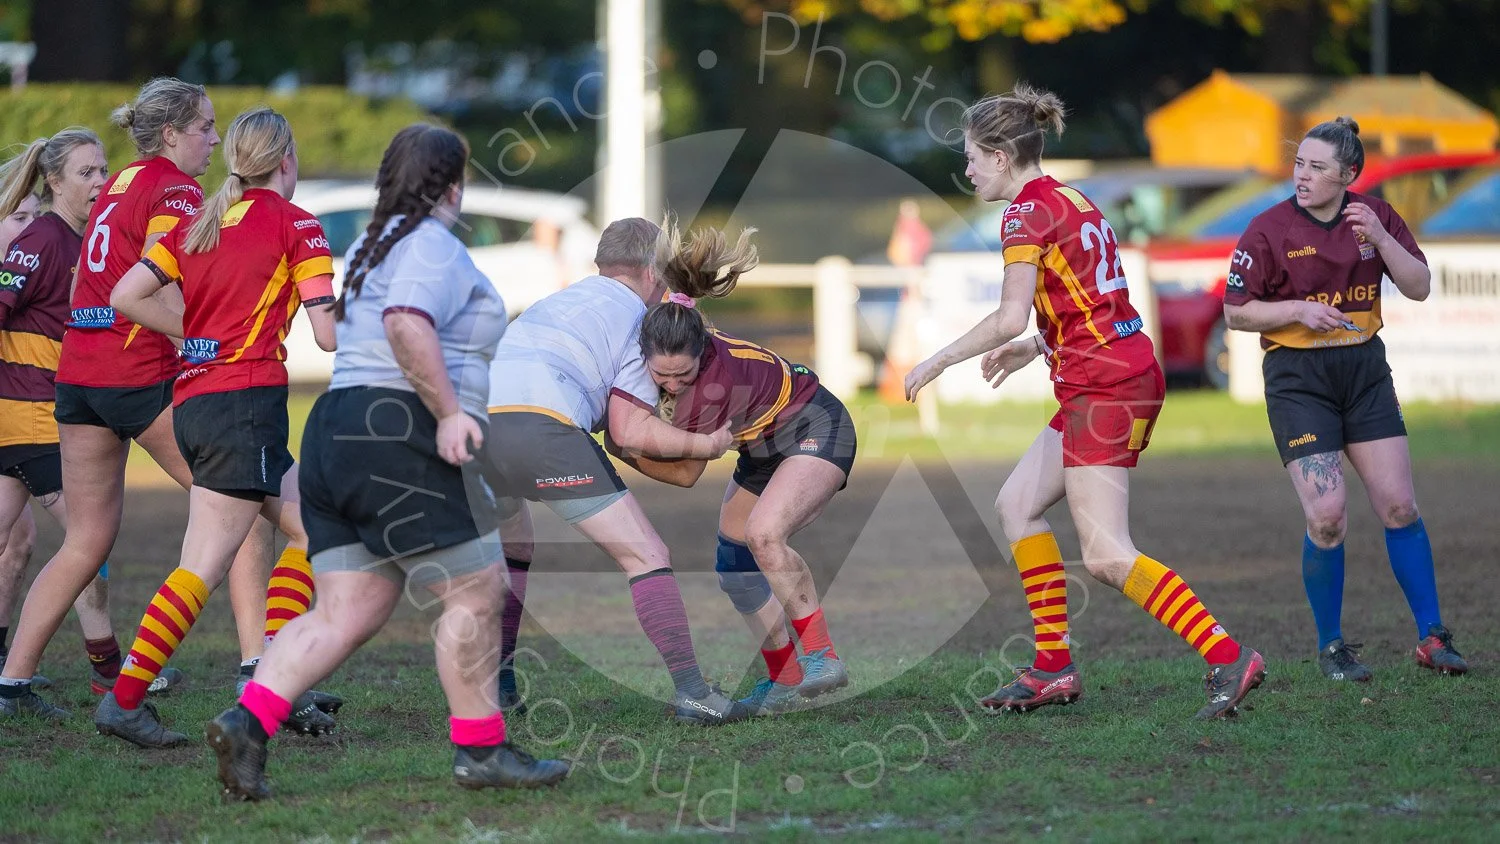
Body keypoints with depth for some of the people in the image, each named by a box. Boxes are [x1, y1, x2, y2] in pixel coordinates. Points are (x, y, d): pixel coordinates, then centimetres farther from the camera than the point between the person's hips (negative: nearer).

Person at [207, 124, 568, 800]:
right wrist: (449, 410, -25)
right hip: (398, 433, -10)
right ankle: (480, 751, 1)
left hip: (335, 430, 10)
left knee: (345, 611, 5)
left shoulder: (372, 248, 24)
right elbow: (407, 323, -23)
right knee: (475, 592, -2)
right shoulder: (433, 245, -6)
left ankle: (248, 721, -10)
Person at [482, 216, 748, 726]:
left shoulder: (558, 299, 33)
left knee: (513, 550, 34)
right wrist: (704, 445, 16)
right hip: (542, 426, -7)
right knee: (646, 556, 1)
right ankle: (691, 694, -7)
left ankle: (495, 682, 30)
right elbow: (628, 431, 4)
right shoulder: (638, 321, 14)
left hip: (472, 424, 7)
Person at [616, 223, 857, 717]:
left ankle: (823, 658, -25)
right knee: (734, 570, 4)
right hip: (766, 448, 9)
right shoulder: (662, 349, -20)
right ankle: (784, 681, 15)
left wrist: (619, 449, -17)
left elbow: (687, 473, -22)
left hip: (815, 431, -9)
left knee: (763, 532, -32)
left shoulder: (715, 384, -38)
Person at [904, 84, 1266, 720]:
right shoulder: (1072, 201, 18)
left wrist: (939, 360, -5)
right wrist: (1035, 348, 21)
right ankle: (1054, 668, 14)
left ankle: (1228, 658, -20)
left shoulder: (1028, 211, -9)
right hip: (1123, 375, 10)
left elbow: (1010, 317, -16)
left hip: (1105, 389, -10)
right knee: (1017, 504, 15)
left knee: (1106, 557, -13)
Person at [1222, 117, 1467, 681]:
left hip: (1364, 369, 3)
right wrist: (1298, 309, -18)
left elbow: (1419, 288, -3)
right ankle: (1331, 646, 6)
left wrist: (1379, 239, -18)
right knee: (1327, 517, -12)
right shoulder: (1269, 230, -8)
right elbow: (1236, 312, -4)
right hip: (1298, 378, -3)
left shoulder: (1375, 216, 1)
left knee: (1399, 505, 0)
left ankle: (1431, 637, 11)